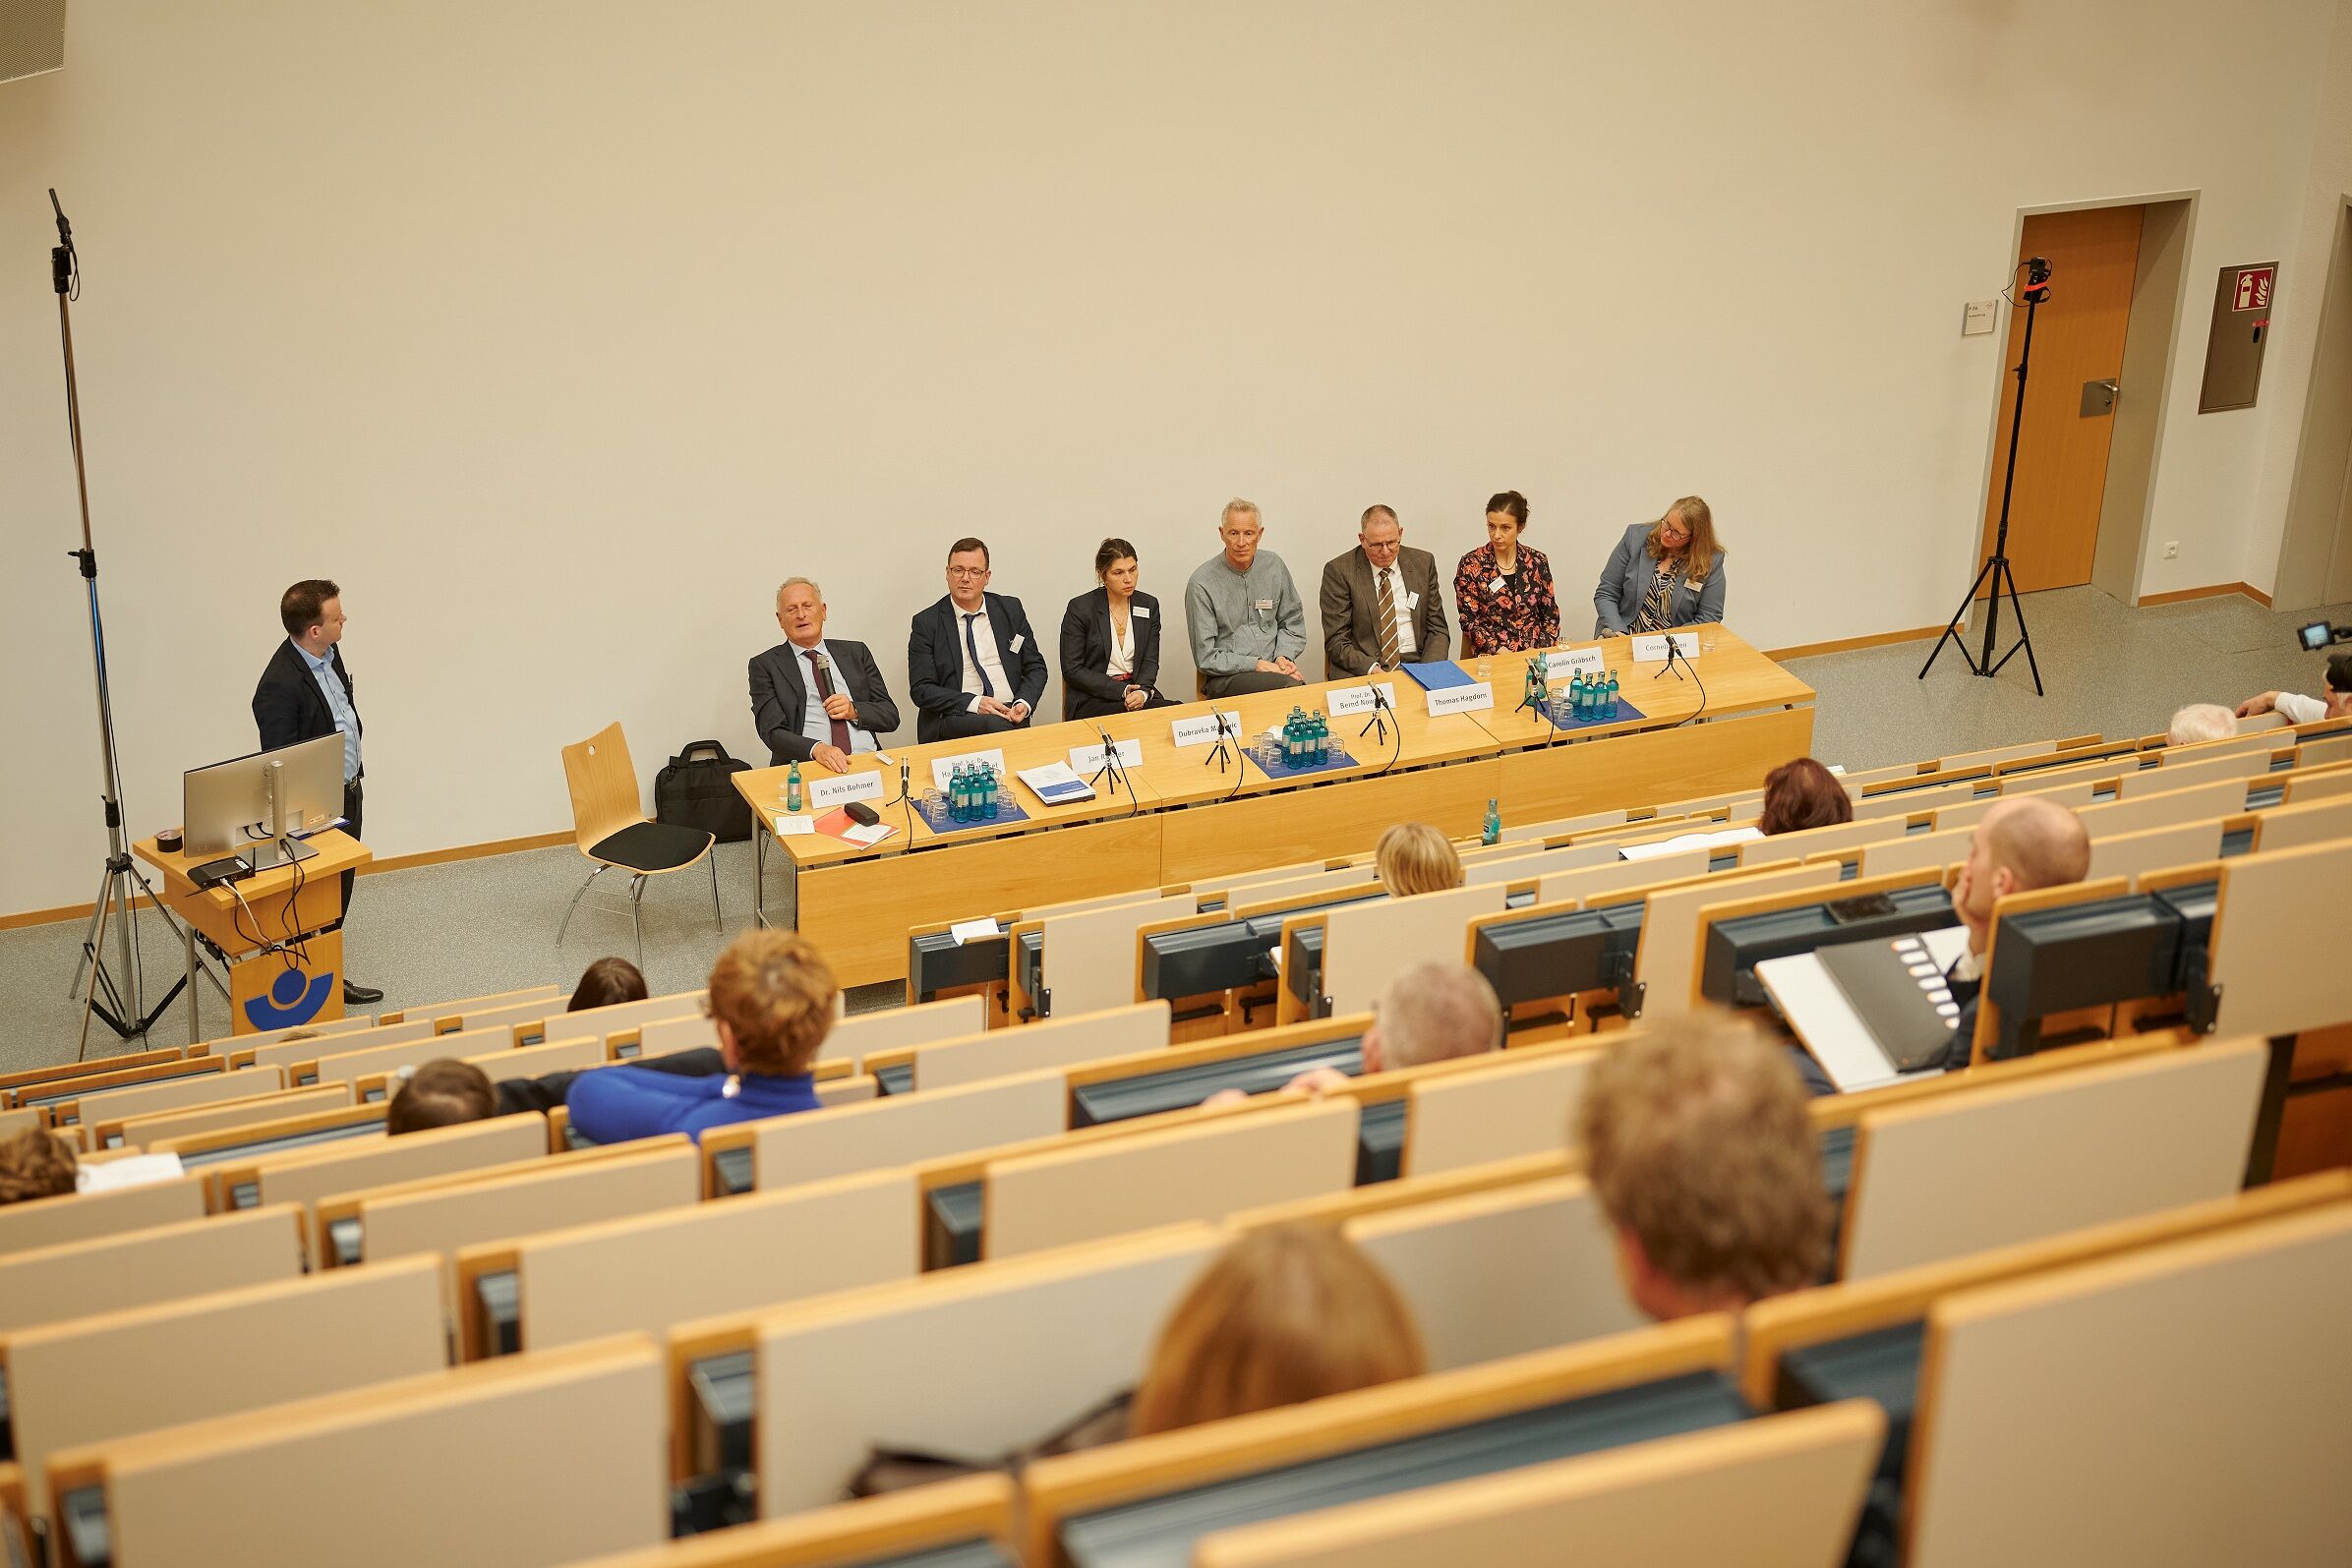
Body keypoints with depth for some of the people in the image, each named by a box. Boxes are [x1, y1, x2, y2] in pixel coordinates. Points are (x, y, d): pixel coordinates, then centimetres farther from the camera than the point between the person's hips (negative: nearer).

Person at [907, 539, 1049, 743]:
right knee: (995, 725, -36)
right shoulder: (926, 623, 6)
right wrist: (974, 703, -15)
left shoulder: (1010, 610, 14)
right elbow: (921, 689, -1)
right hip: (955, 719, -3)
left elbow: (1035, 667, 17)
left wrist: (1024, 703, -5)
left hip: (1010, 714, 3)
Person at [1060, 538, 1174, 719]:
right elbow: (1072, 670, -7)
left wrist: (1143, 691, -15)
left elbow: (1150, 662, 8)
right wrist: (1121, 690, -15)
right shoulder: (1080, 608, -5)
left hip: (1138, 689, 5)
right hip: (1091, 699, -5)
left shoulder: (1149, 605, 8)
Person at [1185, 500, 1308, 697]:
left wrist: (1284, 657, 0)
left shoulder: (1274, 566, 8)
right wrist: (1256, 665, -13)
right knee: (1293, 686, -34)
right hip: (1224, 678, -5)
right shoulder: (1201, 584, -7)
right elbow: (1205, 658, -6)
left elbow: (1292, 623, 20)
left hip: (1273, 667, 5)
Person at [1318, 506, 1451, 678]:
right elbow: (1336, 641, -4)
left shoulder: (1423, 563, 10)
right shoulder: (1339, 571, -2)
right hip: (1360, 669, -3)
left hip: (1415, 665, 3)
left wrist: (1428, 670, -8)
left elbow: (1437, 629, 11)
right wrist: (1372, 669, -20)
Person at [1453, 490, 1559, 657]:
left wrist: (1539, 651, -5)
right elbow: (1469, 621, -2)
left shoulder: (1537, 561, 7)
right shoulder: (1471, 564, 0)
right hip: (1491, 656, -3)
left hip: (1535, 654, 3)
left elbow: (1551, 615, 11)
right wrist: (1503, 652, -13)